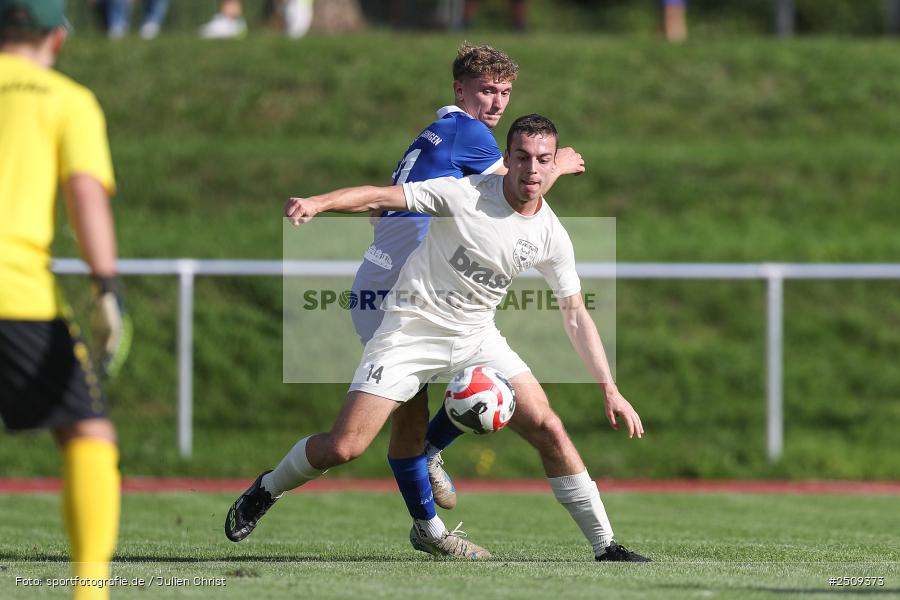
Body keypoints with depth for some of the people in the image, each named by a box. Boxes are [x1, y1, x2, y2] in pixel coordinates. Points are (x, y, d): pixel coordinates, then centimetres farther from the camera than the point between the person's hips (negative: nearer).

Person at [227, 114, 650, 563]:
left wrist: (609, 390, 1)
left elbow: (576, 316, 4)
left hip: (476, 338, 4)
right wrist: (318, 203, -35)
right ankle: (263, 493, 18)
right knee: (343, 447, -11)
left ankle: (604, 546, -1)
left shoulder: (551, 236, -4)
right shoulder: (465, 194, -16)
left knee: (548, 428, -12)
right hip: (411, 331, -4)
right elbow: (381, 197, -18)